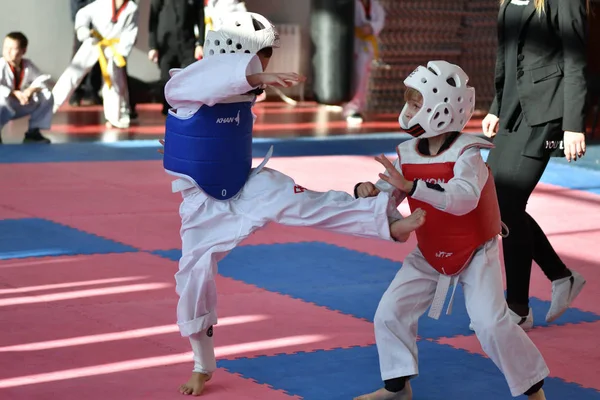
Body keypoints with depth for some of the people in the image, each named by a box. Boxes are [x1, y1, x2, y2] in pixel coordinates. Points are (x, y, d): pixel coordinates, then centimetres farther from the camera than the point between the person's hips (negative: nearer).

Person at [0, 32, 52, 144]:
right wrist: (14, 93, -38)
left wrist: (31, 90, -21)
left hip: (21, 104, 6)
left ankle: (33, 132, 5)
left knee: (46, 96, -4)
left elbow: (41, 80, 0)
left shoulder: (28, 64, -3)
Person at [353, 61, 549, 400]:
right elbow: (387, 191, -1)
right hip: (430, 257, 6)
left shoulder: (467, 155, -25)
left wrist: (411, 186, -52)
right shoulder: (408, 154, -7)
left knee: (491, 323, -15)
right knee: (390, 312, -2)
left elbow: (463, 198, -42)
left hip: (475, 255, -6)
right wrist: (369, 192, -26)